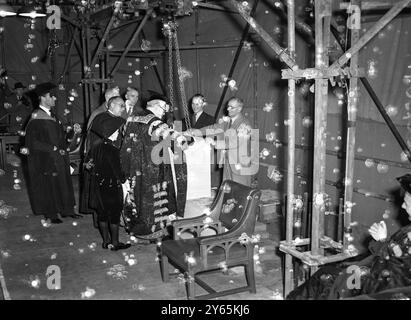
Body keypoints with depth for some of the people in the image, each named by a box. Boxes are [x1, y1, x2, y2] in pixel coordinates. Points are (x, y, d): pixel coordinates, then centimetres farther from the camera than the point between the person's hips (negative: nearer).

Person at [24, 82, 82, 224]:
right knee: (49, 185, 3)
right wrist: (55, 149, -19)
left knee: (64, 183, 11)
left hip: (59, 158, 7)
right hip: (45, 159, -7)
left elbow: (62, 136, 11)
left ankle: (67, 210, 21)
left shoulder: (52, 116, 10)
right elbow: (33, 142, -18)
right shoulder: (36, 117, -13)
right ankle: (51, 214, 17)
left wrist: (73, 132, -6)